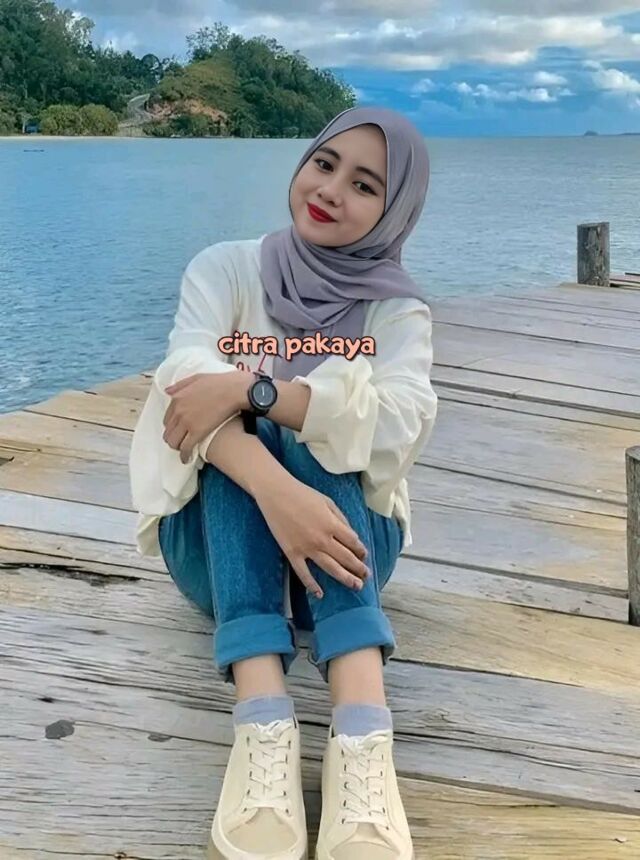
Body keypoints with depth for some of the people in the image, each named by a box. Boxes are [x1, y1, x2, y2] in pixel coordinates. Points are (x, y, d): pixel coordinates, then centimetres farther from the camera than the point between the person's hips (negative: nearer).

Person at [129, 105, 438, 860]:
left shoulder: (400, 312, 3)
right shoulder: (225, 268, 1)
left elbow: (402, 420, -20)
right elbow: (192, 391, -20)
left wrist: (253, 386, -31)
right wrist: (275, 491, -38)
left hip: (341, 534, 0)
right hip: (217, 538, 0)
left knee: (279, 424, -29)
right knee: (238, 437, -29)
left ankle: (361, 734, -46)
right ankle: (262, 724, -46)